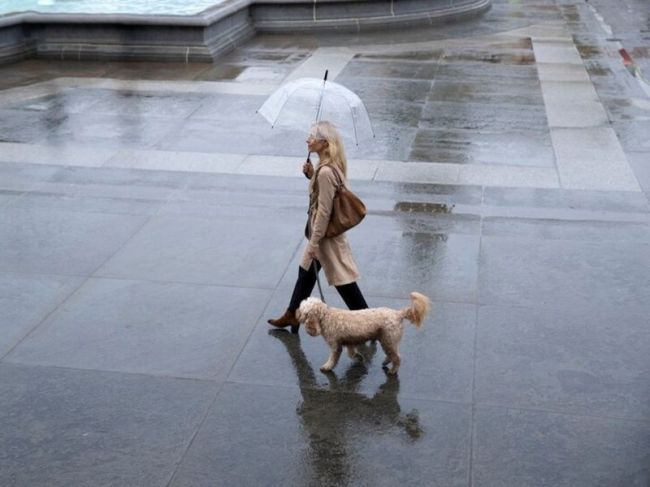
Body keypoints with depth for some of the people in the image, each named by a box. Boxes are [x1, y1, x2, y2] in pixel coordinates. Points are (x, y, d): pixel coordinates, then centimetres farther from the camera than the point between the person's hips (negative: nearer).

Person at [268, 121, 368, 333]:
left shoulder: (325, 172, -27)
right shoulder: (332, 165, 1)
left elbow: (324, 211, -25)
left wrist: (314, 242, -19)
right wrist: (311, 175, 0)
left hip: (326, 233, -10)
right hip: (325, 229, 10)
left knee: (343, 279, 2)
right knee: (306, 271, 21)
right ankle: (292, 315, 36)